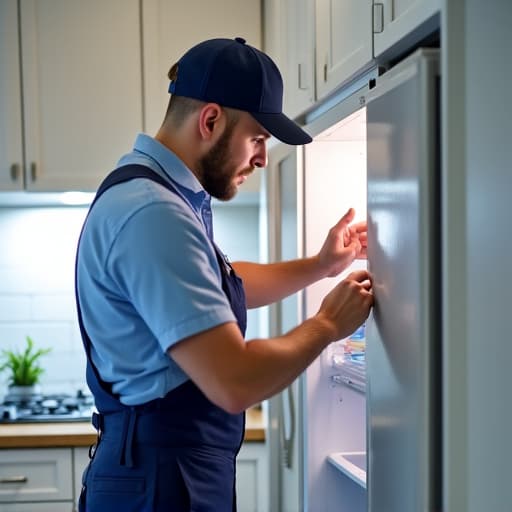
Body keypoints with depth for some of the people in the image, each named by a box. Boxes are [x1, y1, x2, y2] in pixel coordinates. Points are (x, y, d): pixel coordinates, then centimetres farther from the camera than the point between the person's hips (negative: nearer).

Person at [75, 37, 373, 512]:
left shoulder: (160, 192, 9)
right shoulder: (152, 213, -25)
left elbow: (220, 288, 26)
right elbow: (235, 382, -29)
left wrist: (319, 266, 15)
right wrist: (327, 324, -13)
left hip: (168, 469, 10)